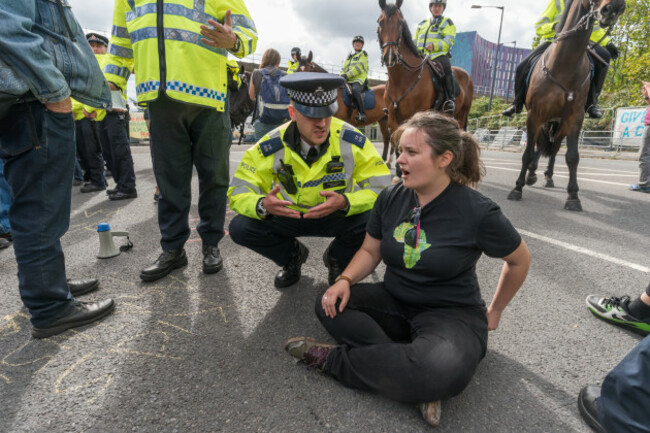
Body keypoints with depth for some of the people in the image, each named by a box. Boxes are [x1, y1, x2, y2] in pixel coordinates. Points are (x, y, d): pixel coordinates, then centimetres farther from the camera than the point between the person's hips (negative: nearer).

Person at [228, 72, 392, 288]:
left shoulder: (352, 141, -21)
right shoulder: (270, 147, -19)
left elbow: (382, 187, -19)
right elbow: (238, 191, -14)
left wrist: (345, 202, -38)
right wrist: (263, 205, -38)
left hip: (338, 217, 0)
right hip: (289, 217, 1)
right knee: (240, 227, -21)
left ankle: (337, 259, 5)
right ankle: (292, 256, 11)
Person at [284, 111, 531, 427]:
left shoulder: (478, 211, -16)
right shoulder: (392, 197, -4)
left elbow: (519, 260, 1)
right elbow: (370, 250, 7)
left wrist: (494, 312, 10)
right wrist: (345, 280, -13)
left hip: (452, 313, -4)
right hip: (393, 302, 5)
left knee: (444, 373, -36)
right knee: (330, 305, -19)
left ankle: (333, 359, -17)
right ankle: (417, 374, -17)